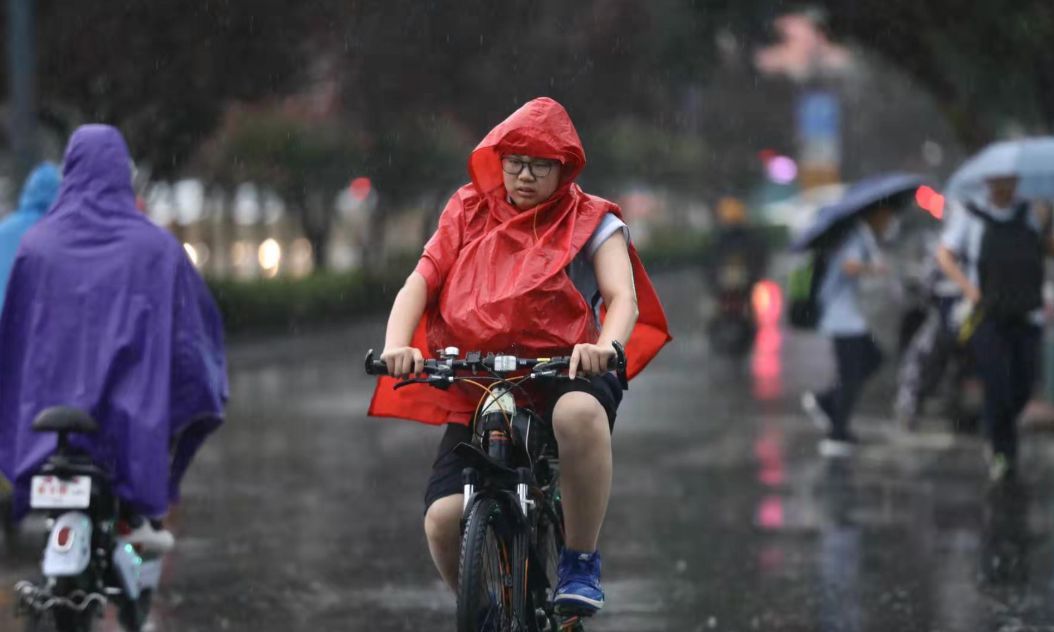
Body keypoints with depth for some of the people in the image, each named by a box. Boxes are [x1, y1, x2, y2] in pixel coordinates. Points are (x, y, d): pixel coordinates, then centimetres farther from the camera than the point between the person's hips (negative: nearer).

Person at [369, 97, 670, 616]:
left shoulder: (590, 222, 4)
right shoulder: (469, 214, 10)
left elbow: (623, 297, -11)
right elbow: (419, 283, 1)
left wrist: (605, 346, -34)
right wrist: (397, 345, -20)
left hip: (561, 374, -2)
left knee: (579, 412, -41)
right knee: (444, 519, -20)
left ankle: (581, 564, -23)